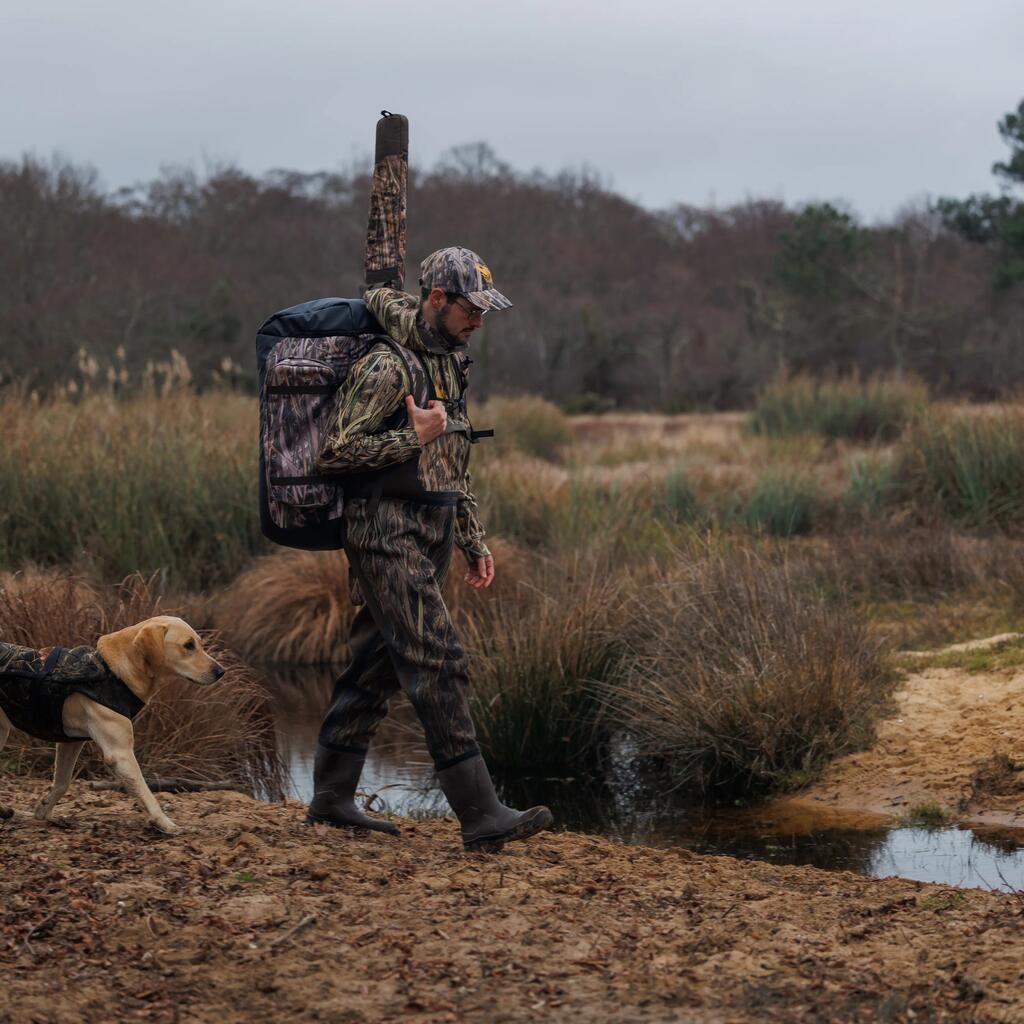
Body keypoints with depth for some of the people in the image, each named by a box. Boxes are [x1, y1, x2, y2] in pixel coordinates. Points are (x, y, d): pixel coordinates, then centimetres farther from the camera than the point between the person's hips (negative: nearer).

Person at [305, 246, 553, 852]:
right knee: (439, 666, -13)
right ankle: (482, 818, -16)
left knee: (378, 666, 12)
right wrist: (413, 438, -16)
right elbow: (335, 453, -16)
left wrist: (473, 542, 21)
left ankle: (332, 798, 21)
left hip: (429, 536, 9)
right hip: (389, 534, -9)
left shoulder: (451, 361, 16)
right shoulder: (387, 368, -14)